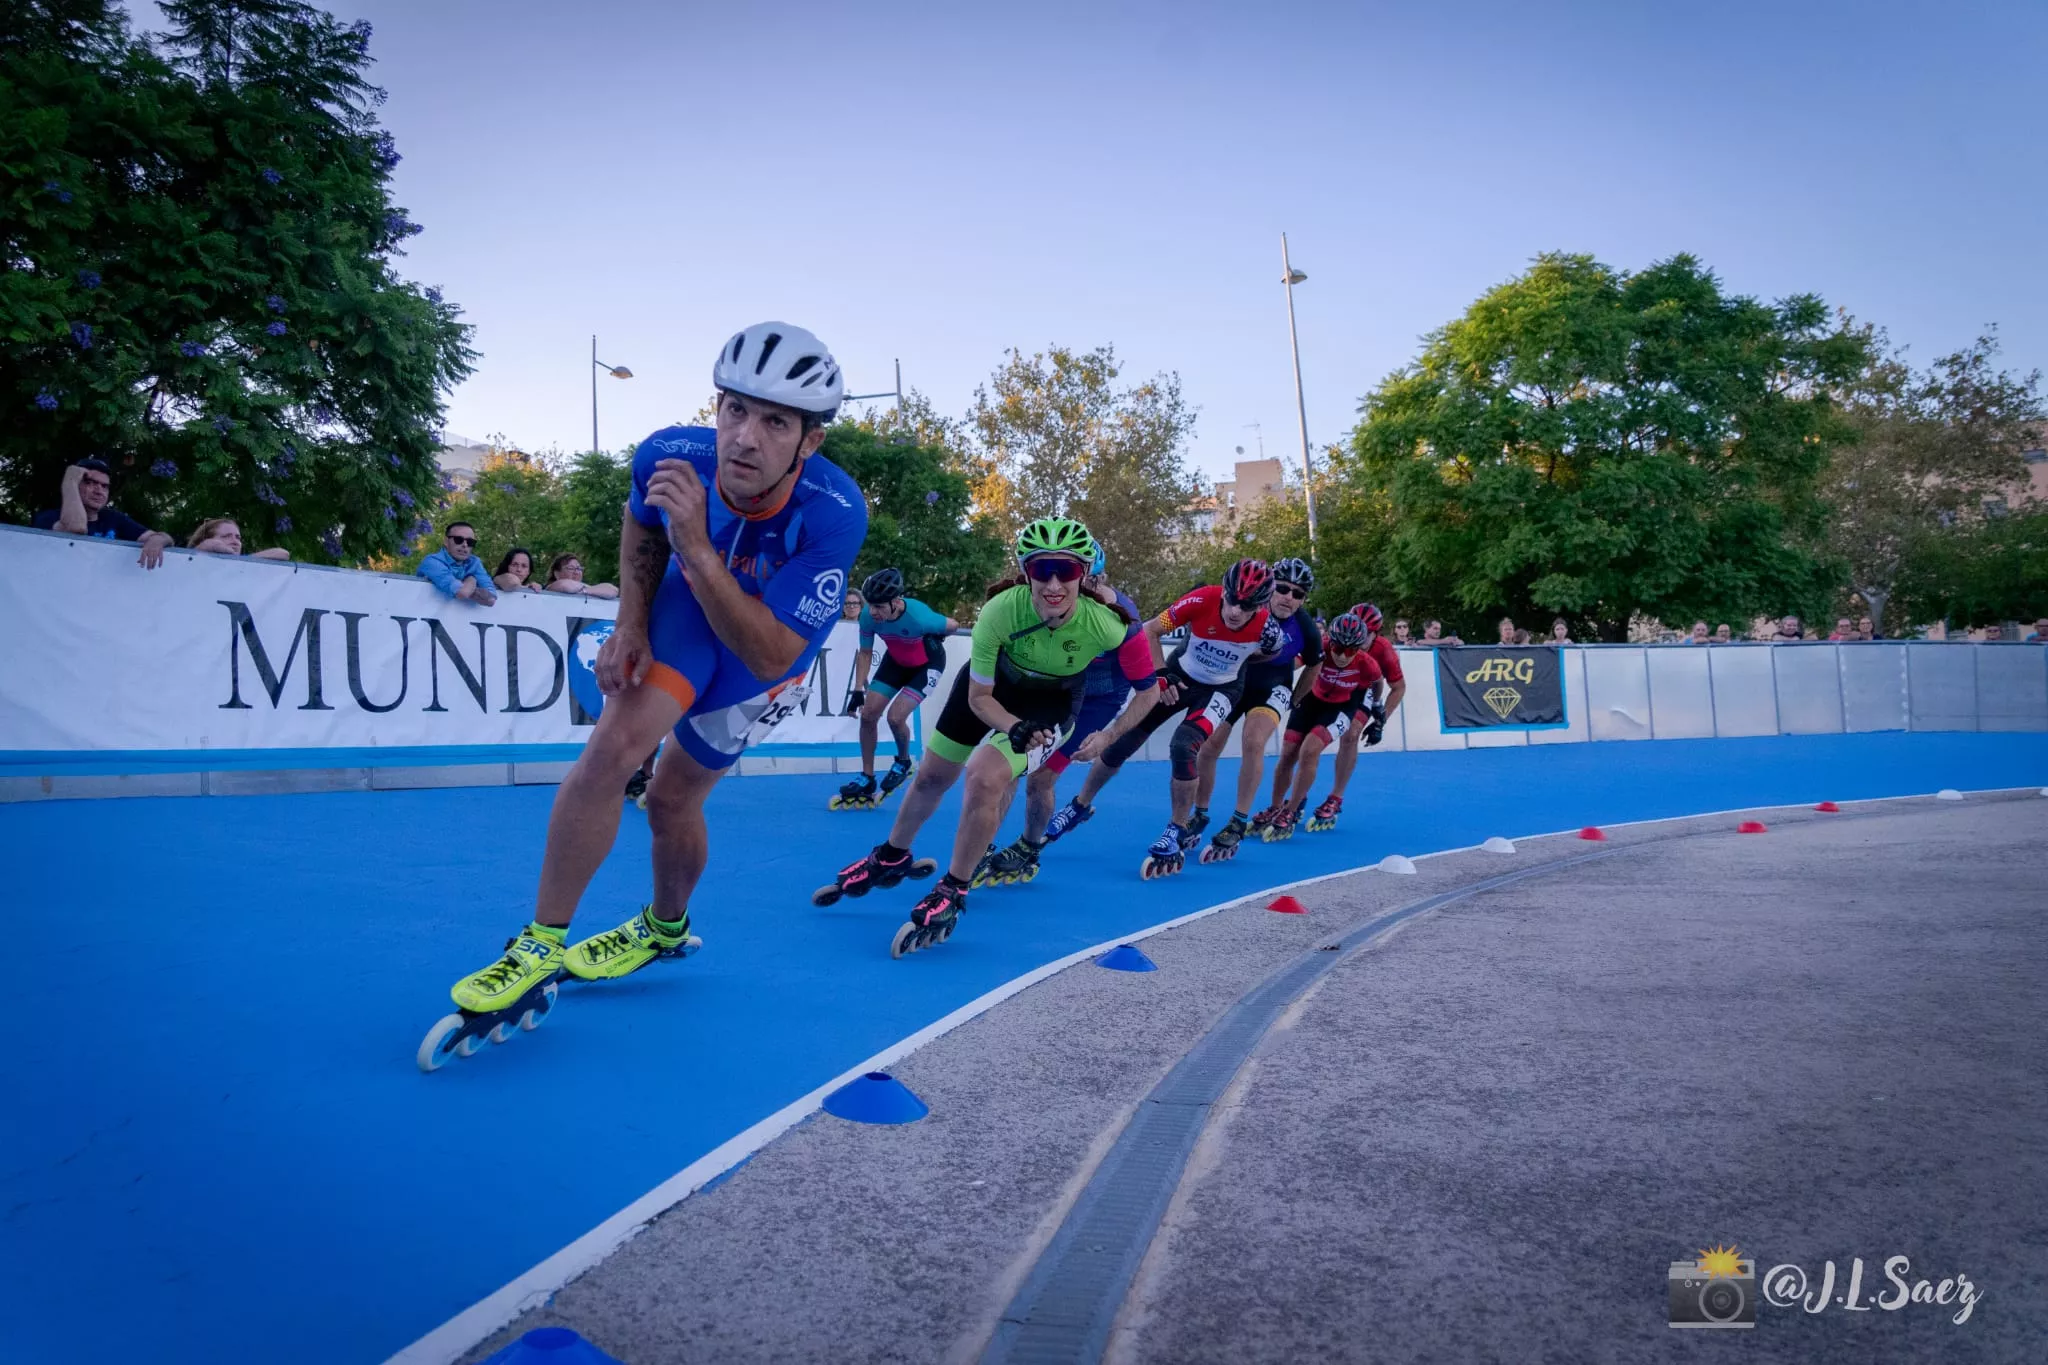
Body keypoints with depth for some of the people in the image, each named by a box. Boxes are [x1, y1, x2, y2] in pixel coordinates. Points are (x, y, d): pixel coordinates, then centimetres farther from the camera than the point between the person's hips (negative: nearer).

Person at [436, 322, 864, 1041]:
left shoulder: (835, 514, -39)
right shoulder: (672, 455, -29)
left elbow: (769, 657, -38)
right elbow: (641, 523, -2)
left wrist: (698, 548, -48)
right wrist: (630, 623, -12)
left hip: (772, 644, -1)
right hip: (689, 604, 1)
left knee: (672, 798, 5)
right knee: (614, 746, -19)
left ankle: (665, 928, 37)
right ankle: (541, 947, -2)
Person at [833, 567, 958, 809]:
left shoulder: (918, 617, -39)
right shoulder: (868, 615, -26)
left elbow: (953, 625, -19)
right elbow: (865, 652, -9)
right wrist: (858, 690, -13)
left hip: (927, 665, -5)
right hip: (896, 661, 5)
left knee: (895, 716, -18)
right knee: (868, 714, -2)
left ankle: (903, 762, 16)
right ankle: (866, 780, 14)